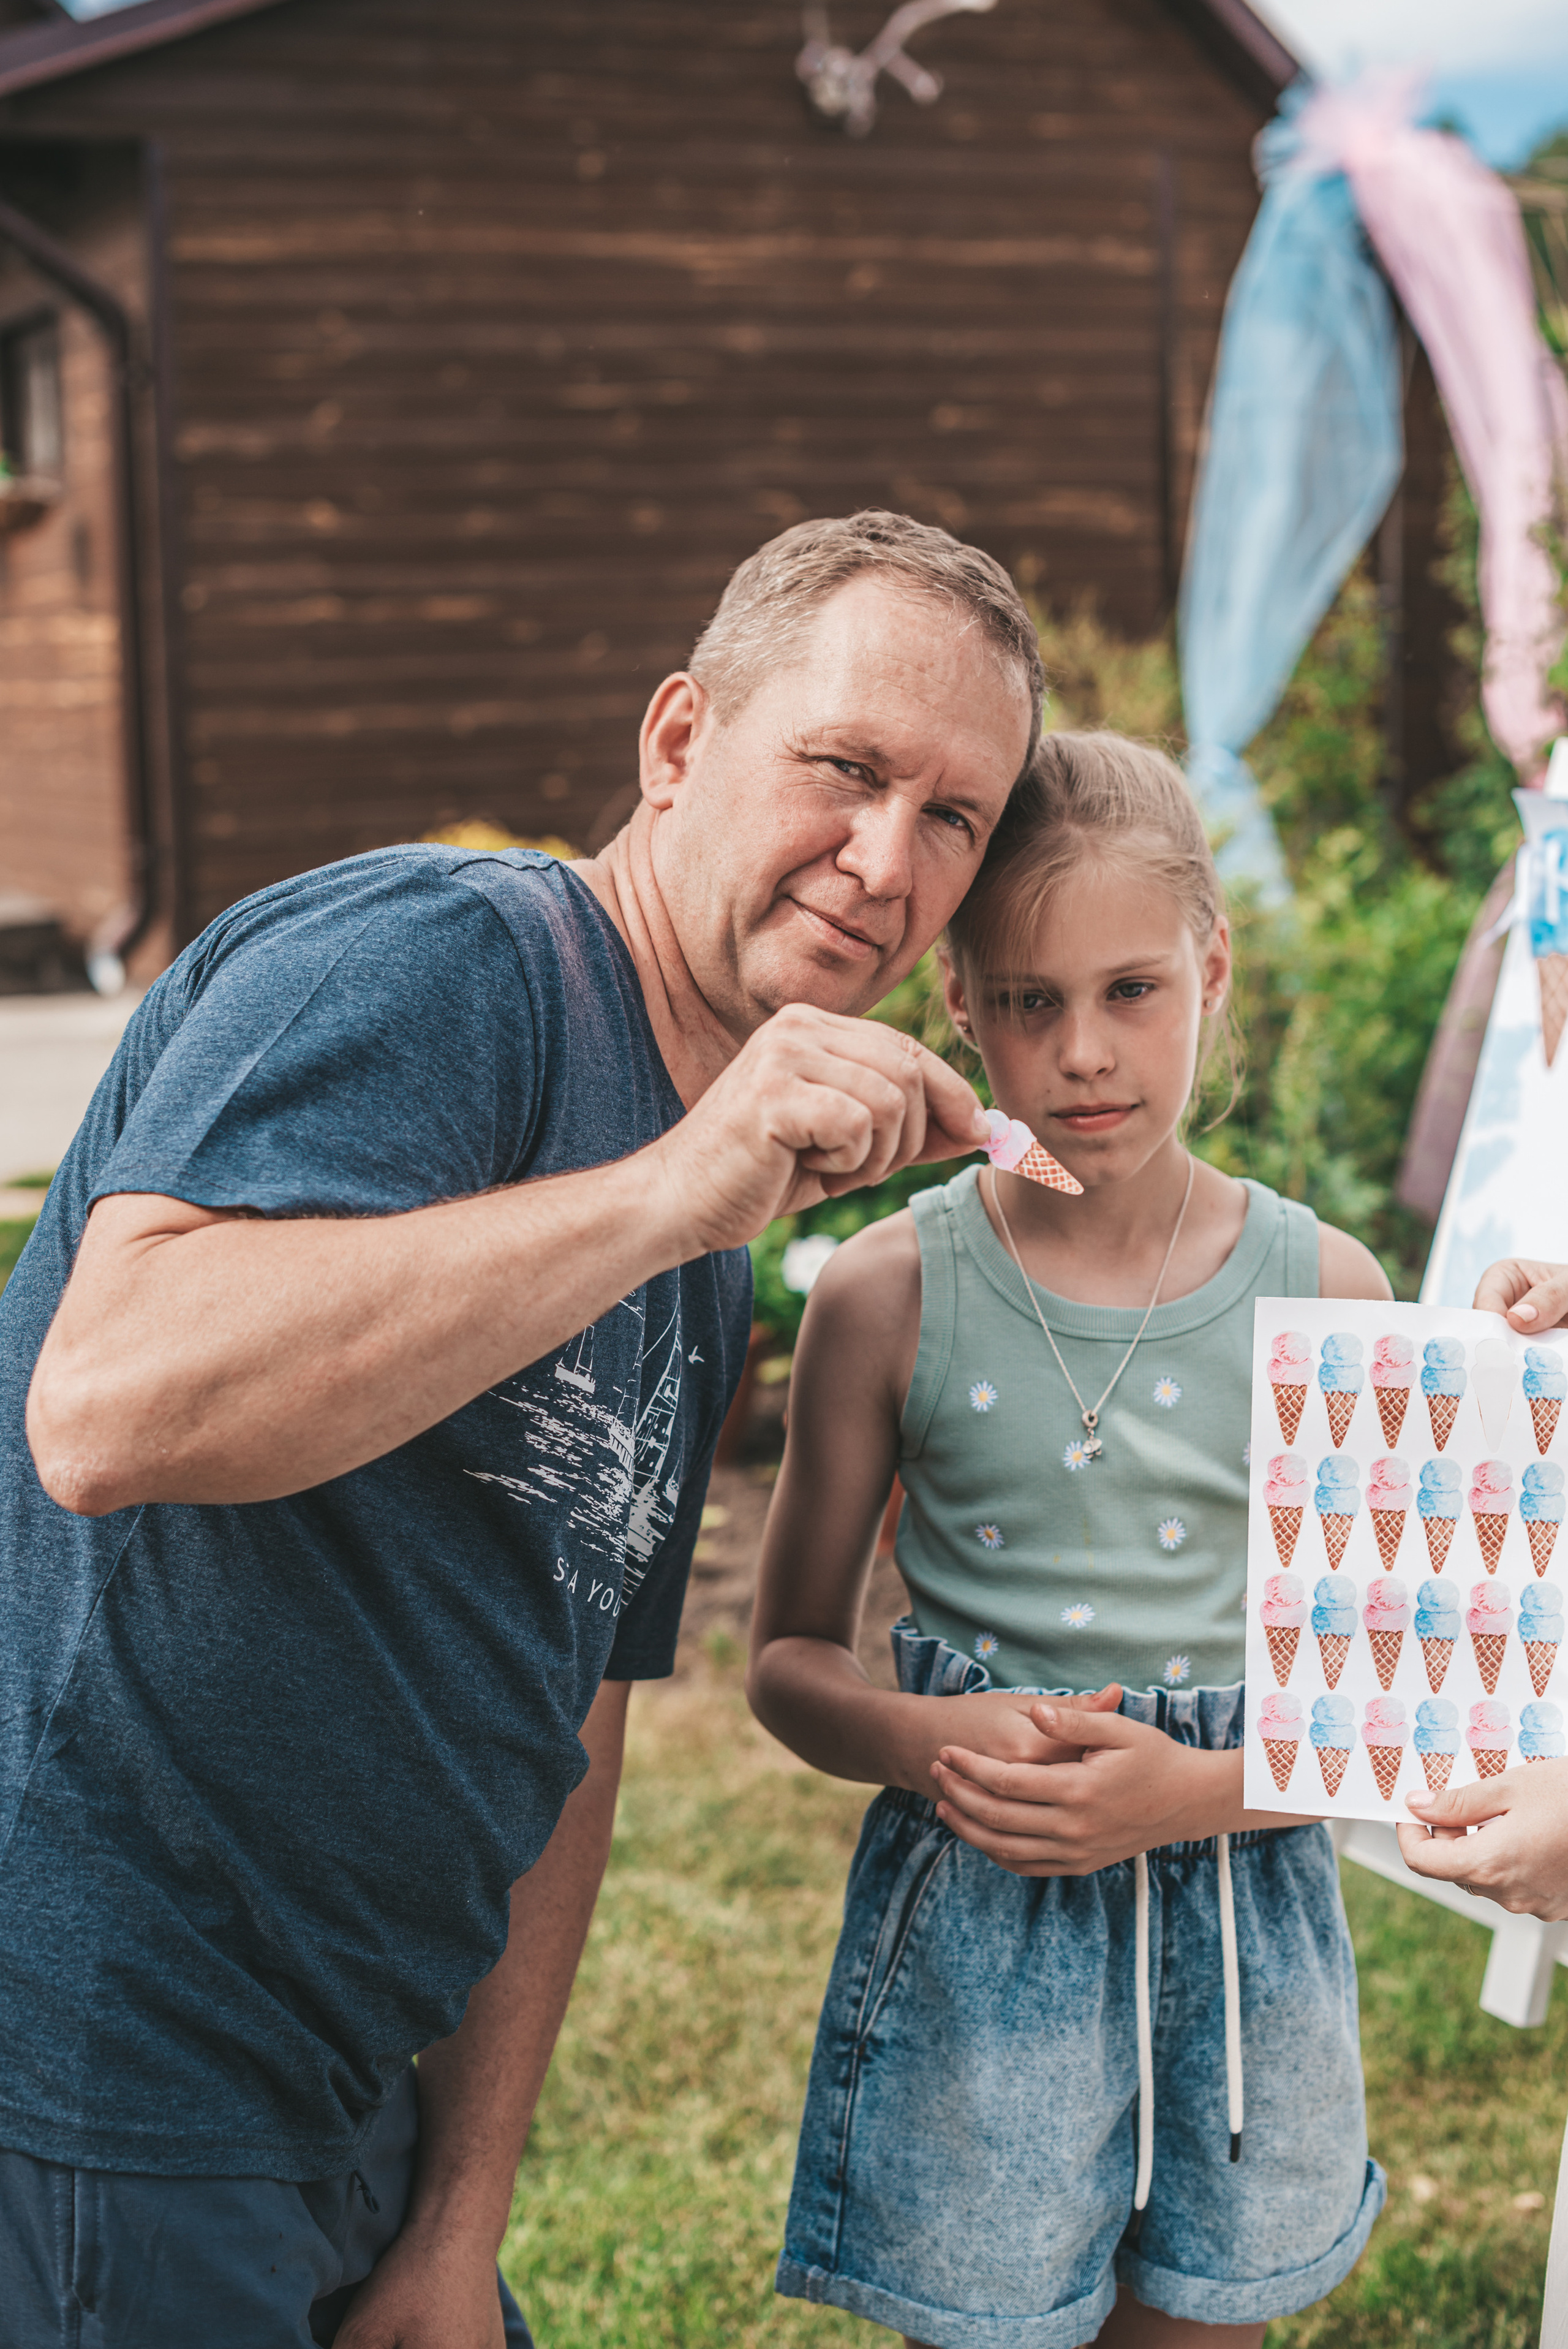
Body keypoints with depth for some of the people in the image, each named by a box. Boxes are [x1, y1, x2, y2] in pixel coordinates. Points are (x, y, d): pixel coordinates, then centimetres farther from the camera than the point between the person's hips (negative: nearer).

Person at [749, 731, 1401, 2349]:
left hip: (1242, 1938, 1)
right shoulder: (892, 1294, -5)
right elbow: (790, 1656, 3)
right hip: (974, 1944, -1)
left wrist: (1201, 1791, -18)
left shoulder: (1323, 1292, -3)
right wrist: (932, 1745, -17)